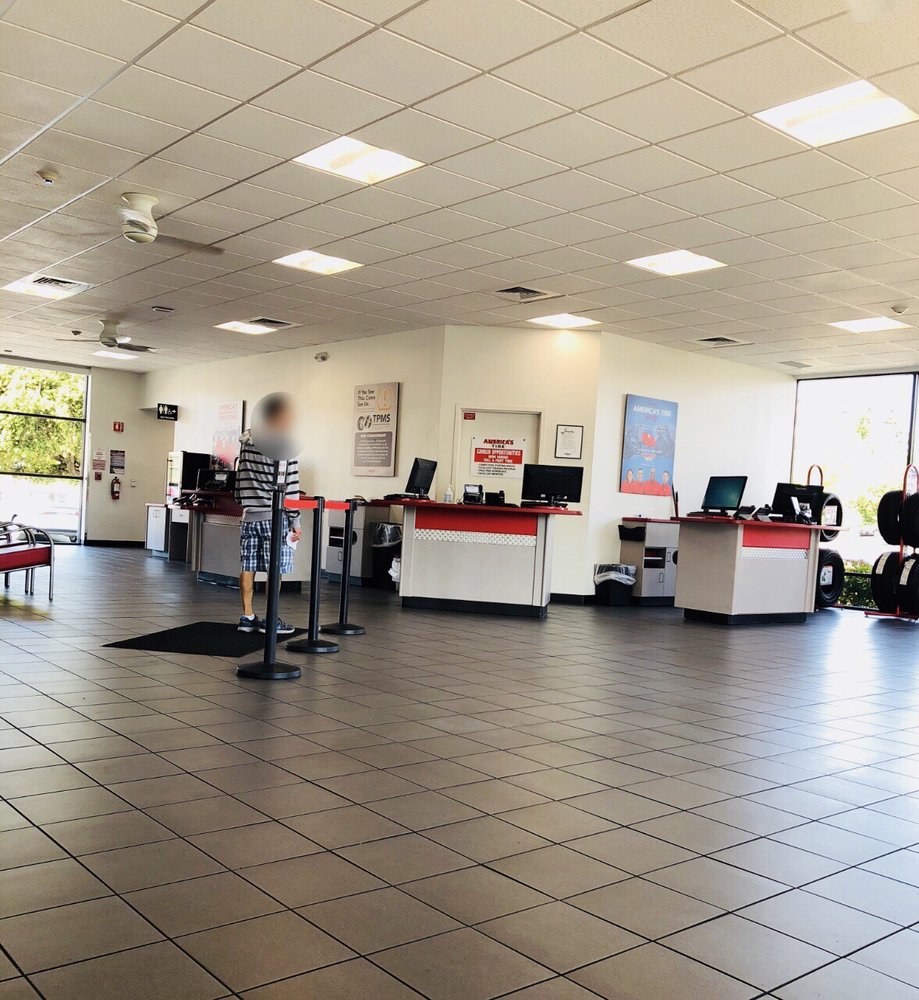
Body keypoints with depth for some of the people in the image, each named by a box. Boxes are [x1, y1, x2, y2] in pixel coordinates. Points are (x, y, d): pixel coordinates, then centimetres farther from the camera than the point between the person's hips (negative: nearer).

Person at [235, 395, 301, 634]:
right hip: (274, 516, -6)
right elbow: (290, 486, -10)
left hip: (249, 516, 6)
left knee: (248, 568, 7)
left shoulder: (246, 442, 10)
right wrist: (295, 521, -6)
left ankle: (247, 617, 12)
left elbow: (240, 479, 14)